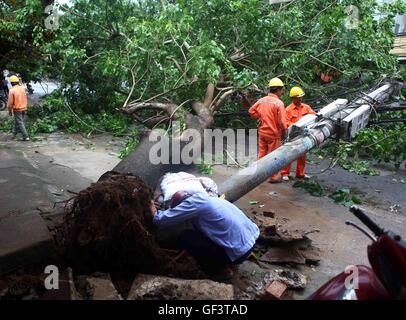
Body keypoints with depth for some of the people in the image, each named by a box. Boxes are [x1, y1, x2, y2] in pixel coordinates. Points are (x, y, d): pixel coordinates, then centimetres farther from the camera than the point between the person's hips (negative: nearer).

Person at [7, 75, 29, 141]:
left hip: (17, 109, -6)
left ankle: (26, 137, -5)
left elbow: (10, 102, -10)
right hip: (23, 108, 6)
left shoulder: (12, 90, -14)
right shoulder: (22, 88, -2)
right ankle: (14, 132, 41)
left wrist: (10, 111, -2)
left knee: (20, 123, -1)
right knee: (17, 121, 22)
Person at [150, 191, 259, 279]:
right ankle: (224, 261, 24)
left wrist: (153, 208, 9)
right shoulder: (203, 197, 13)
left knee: (184, 238, -3)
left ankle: (220, 270, 8)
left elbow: (161, 219, -11)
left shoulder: (194, 202, -14)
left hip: (240, 251, -9)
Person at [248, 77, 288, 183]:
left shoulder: (261, 100, -1)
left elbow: (251, 111, 8)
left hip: (262, 132, 5)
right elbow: (281, 122, -20)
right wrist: (284, 133, -5)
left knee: (261, 154, 17)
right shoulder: (279, 103, -18)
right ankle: (274, 177, 18)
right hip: (274, 134, -5)